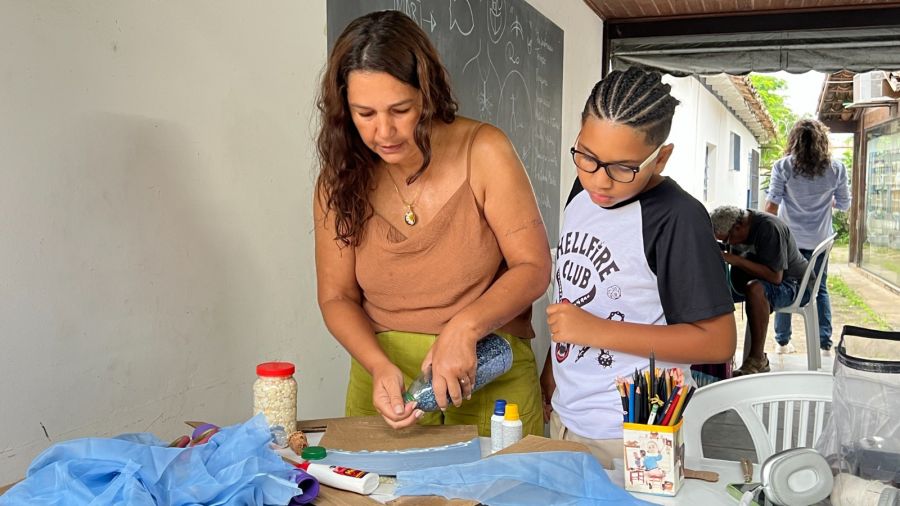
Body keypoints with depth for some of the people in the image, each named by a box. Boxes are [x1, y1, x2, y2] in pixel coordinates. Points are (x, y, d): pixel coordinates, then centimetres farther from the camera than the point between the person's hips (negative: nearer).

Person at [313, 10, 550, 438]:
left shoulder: (482, 152, -12)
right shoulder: (341, 178, -5)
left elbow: (533, 268, -10)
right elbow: (337, 296, -2)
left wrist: (464, 327, -26)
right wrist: (380, 366, -19)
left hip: (489, 376, -1)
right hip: (384, 376, 2)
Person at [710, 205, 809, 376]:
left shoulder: (769, 228, -26)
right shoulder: (731, 227, 0)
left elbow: (775, 276, -31)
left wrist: (736, 260, -33)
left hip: (789, 281, -8)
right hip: (754, 279, 8)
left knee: (755, 288, -39)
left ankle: (758, 359, -30)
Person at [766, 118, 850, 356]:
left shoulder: (783, 166, -9)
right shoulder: (836, 169, -3)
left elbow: (772, 205, -9)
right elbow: (844, 204, 7)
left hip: (788, 238, -1)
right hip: (818, 239, 1)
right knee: (820, 290, 13)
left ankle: (782, 341, 13)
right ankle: (825, 343, 11)